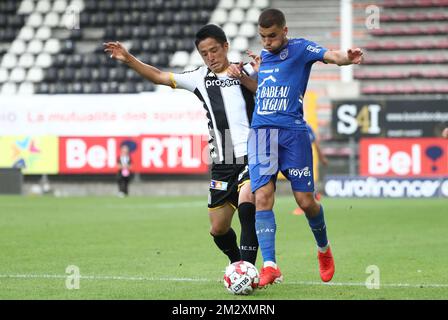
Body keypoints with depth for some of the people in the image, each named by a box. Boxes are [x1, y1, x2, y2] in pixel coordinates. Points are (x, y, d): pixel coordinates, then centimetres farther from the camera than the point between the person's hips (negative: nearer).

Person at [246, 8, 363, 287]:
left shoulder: (300, 49, 0)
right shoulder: (262, 57, 18)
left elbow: (330, 55, -19)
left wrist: (347, 58, -41)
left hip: (293, 131, -4)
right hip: (261, 131, 4)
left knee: (306, 201, 0)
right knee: (263, 196, -12)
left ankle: (324, 249, 30)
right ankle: (270, 267, -16)